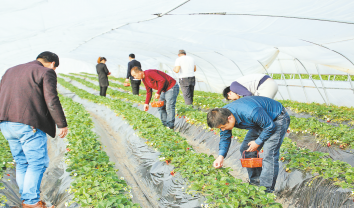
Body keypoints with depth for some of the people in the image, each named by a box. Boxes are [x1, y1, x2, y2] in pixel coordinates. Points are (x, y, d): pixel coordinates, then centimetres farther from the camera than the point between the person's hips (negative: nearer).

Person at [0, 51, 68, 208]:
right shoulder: (46, 72, -1)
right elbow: (52, 101, -9)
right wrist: (62, 124, -5)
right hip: (28, 125, -8)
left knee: (21, 163, 16)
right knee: (37, 163, 0)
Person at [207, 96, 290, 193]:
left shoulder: (251, 112, -41)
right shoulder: (223, 115, -16)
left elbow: (270, 126, -26)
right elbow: (225, 137, -3)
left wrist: (258, 142, -17)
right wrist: (221, 156, -15)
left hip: (277, 119, -8)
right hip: (262, 120, 8)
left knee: (268, 155, -20)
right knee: (245, 150, 5)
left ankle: (267, 190, -14)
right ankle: (255, 183, 16)